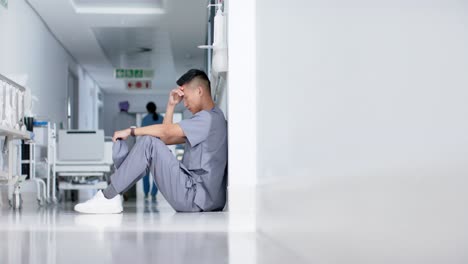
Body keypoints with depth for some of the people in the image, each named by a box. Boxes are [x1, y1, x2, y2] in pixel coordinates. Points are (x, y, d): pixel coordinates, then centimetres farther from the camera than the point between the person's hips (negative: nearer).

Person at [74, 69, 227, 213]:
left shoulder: (209, 117, -9)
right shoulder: (205, 119, 22)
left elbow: (166, 131, -17)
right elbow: (166, 139, 21)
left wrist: (130, 131, -6)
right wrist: (171, 105, 15)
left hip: (197, 198, -10)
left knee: (149, 142, -16)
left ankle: (108, 197, -13)